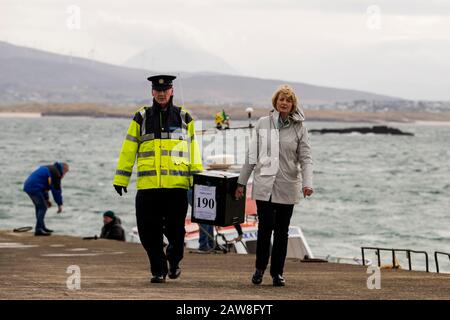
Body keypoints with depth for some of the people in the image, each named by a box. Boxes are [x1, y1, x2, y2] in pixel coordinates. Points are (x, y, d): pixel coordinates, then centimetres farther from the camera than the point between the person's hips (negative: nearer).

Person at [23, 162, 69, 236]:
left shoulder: (48, 169, 24)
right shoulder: (56, 173, -7)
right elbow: (56, 190, -6)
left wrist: (46, 199, 31)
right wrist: (60, 205, 2)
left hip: (28, 186, 10)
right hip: (35, 188, -10)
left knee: (39, 207, 21)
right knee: (43, 207, -6)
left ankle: (42, 227, 28)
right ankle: (38, 230, -11)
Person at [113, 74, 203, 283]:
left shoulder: (184, 118, 11)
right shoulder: (142, 118, 9)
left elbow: (192, 149, 12)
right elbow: (129, 149, 9)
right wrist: (120, 178, 5)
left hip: (177, 184, -1)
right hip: (148, 185, 1)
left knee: (175, 228, -2)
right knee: (149, 231, -1)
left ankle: (174, 259, 27)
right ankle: (158, 270, 12)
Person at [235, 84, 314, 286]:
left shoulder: (299, 128, 2)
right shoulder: (263, 124, 4)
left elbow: (305, 158, -2)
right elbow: (251, 155, 9)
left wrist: (307, 183, -17)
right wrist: (242, 182, 10)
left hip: (287, 186, 0)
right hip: (264, 184, 0)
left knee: (282, 230, 6)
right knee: (265, 227, -7)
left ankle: (277, 272, 15)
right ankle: (260, 268, 11)